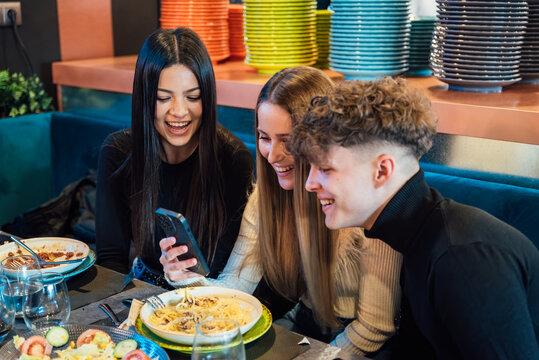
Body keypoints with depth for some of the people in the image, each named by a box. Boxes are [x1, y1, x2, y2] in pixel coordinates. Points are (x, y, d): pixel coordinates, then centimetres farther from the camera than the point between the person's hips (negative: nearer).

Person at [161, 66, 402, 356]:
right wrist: (190, 278, -25)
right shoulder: (267, 196, -4)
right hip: (303, 326, 4)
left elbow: (374, 329, -16)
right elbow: (234, 287, -6)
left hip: (352, 344, -4)